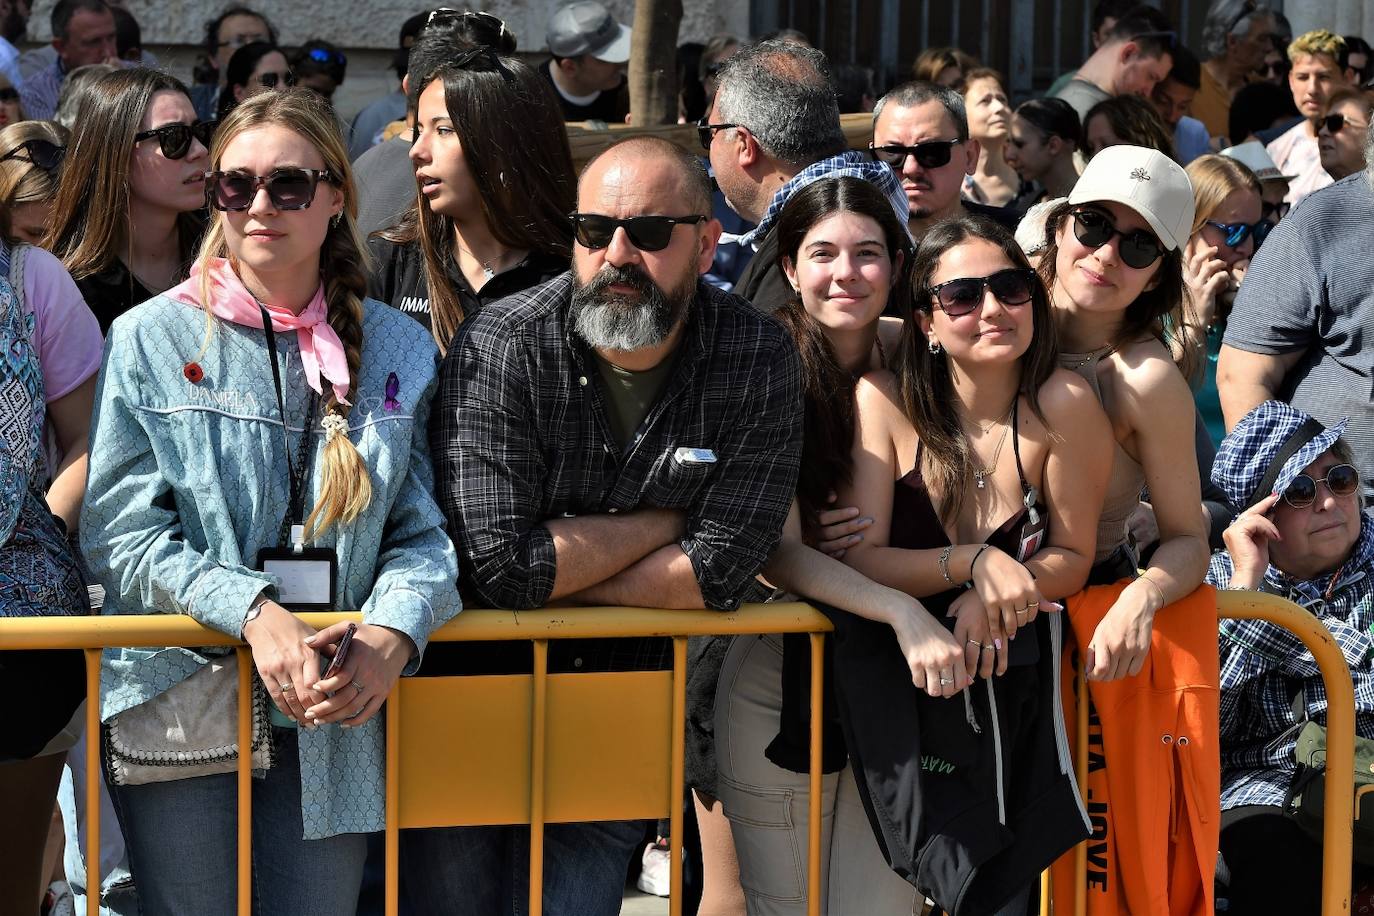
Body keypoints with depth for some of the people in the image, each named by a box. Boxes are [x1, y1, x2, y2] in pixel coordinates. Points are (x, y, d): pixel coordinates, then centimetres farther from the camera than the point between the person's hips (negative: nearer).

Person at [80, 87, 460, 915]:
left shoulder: (400, 350, 8)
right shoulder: (150, 340, 0)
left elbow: (422, 531, 5)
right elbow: (121, 536, -5)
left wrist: (392, 632, -17)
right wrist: (253, 611, -20)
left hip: (334, 719, 2)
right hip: (179, 701, -2)